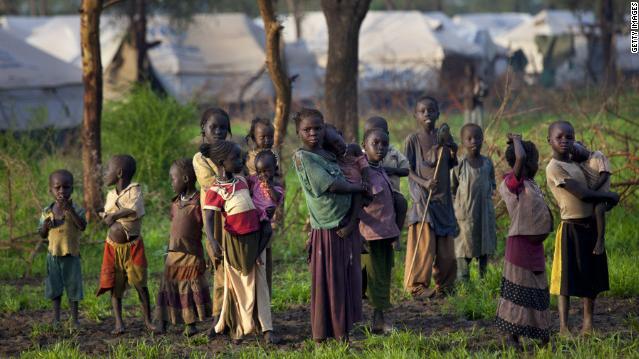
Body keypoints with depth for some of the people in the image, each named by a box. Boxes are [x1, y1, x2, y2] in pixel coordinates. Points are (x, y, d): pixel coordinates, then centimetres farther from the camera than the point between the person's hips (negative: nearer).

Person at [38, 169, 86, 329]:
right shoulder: (46, 212, 1)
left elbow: (83, 226, -25)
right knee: (55, 287, 8)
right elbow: (42, 235, 8)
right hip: (53, 254, 2)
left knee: (73, 286, 5)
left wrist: (70, 210, -33)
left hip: (71, 254, -2)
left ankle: (75, 319, 14)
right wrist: (45, 226, -15)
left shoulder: (76, 209, -8)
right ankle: (56, 318, 17)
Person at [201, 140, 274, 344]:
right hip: (234, 241, -6)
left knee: (259, 283, 4)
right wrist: (211, 240, -38)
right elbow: (208, 218, -22)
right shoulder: (215, 190, -13)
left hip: (254, 237, 6)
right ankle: (236, 329, 16)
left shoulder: (241, 181, 7)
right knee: (237, 284, 4)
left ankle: (265, 328, 3)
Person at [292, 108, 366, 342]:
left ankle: (343, 329, 22)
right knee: (327, 281, -1)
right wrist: (359, 187, -5)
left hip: (345, 226, 7)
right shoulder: (302, 157, -13)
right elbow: (331, 185, -18)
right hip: (326, 229, -7)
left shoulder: (328, 154, 10)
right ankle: (322, 334, 8)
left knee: (347, 278, 12)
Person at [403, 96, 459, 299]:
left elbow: (453, 163, 5)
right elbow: (409, 169, -5)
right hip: (423, 198, -4)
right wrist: (424, 183, -21)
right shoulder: (413, 140, -2)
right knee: (425, 244, -10)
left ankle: (444, 286, 17)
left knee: (446, 247, 6)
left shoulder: (442, 137, 9)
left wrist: (449, 144, -11)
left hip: (443, 198, 4)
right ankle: (417, 286, -2)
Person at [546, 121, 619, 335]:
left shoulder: (575, 164, 12)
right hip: (572, 228, -8)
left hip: (591, 226, 8)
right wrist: (610, 196, -7)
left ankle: (588, 324, 22)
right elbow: (583, 195, -19)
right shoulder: (554, 168, -15)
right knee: (567, 280, -4)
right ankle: (564, 327, 1)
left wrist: (605, 199, 0)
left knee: (593, 277, 13)